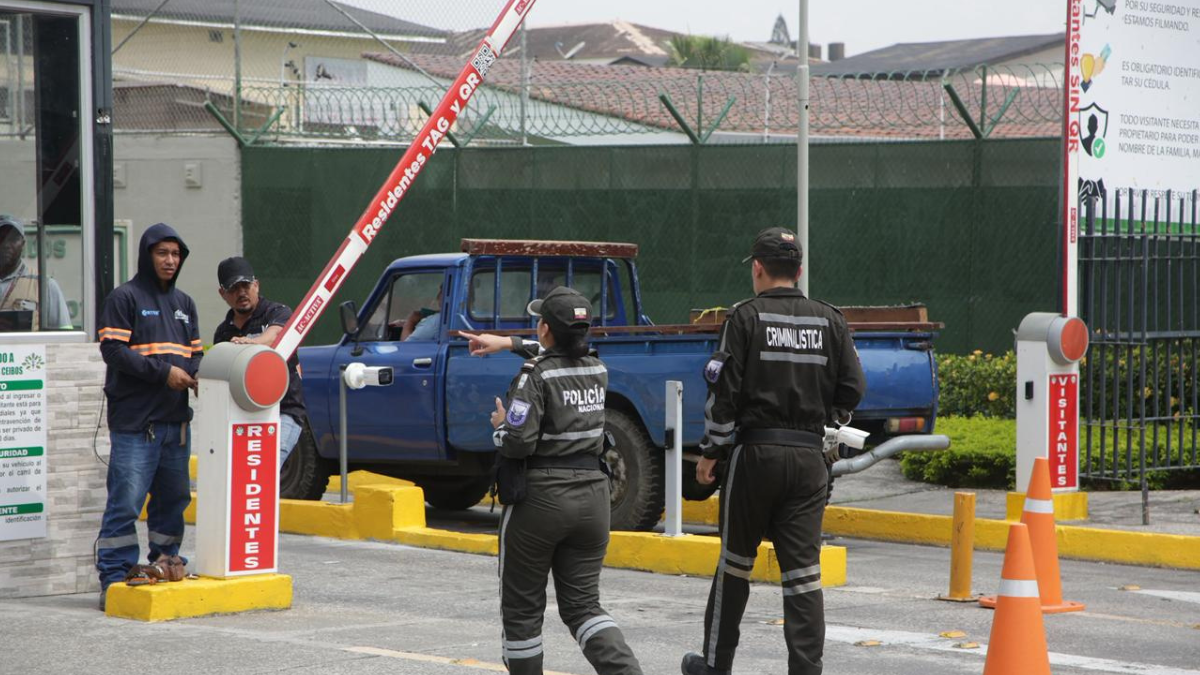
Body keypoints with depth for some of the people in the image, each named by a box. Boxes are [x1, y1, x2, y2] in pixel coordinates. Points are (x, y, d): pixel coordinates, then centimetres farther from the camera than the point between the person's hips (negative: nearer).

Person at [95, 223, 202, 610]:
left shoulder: (183, 303, 20)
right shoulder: (124, 298, -2)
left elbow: (195, 352, 23)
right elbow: (113, 349, -11)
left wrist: (194, 375, -1)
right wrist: (163, 372, -17)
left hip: (176, 418, 7)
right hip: (134, 420, -7)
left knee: (173, 497, 12)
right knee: (126, 501, -8)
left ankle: (165, 561, 24)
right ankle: (115, 576, -5)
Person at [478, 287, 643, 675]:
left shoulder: (536, 376, -14)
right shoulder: (597, 369, 7)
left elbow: (518, 443, -19)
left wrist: (499, 425, 2)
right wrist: (509, 344, 33)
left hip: (542, 497, -6)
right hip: (592, 494, 6)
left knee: (522, 607, 9)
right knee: (582, 603, 8)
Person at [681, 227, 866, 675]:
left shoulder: (746, 317, -6)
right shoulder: (830, 321, 4)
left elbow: (725, 392, -8)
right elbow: (852, 390, 4)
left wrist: (710, 452, 0)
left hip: (755, 451, -2)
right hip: (809, 457, 2)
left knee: (736, 558, 11)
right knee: (802, 569, 3)